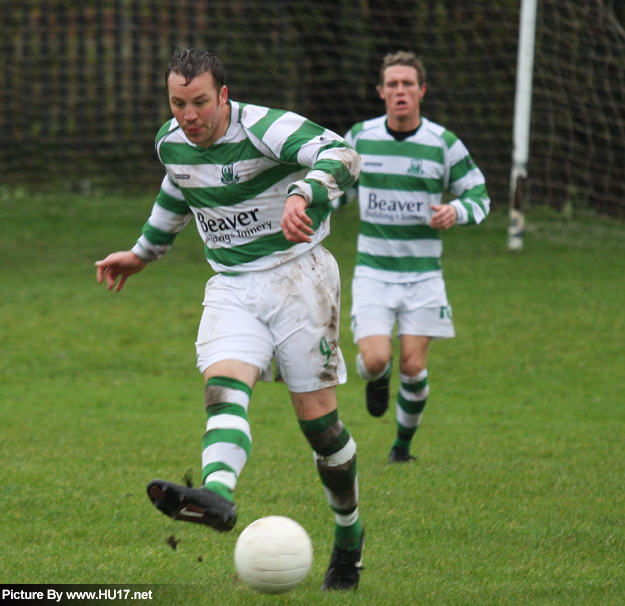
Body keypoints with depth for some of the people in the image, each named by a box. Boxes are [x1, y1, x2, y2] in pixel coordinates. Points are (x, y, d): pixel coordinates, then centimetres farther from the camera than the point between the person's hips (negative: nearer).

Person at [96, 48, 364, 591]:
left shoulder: (264, 128, -18)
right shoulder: (171, 143, 3)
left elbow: (341, 155, -34)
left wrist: (303, 194, -54)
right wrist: (144, 252, 37)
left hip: (296, 276, -5)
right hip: (231, 287, 5)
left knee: (317, 418, -3)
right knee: (224, 387, -23)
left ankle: (349, 536, 17)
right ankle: (217, 495, -50)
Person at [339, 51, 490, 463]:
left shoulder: (444, 144, -4)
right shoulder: (360, 138, 1)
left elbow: (479, 196, 3)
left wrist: (456, 211, -18)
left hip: (423, 273, 0)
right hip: (373, 270, 0)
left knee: (413, 366, -4)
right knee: (375, 359, -16)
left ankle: (404, 442, 22)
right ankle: (378, 379, 23)